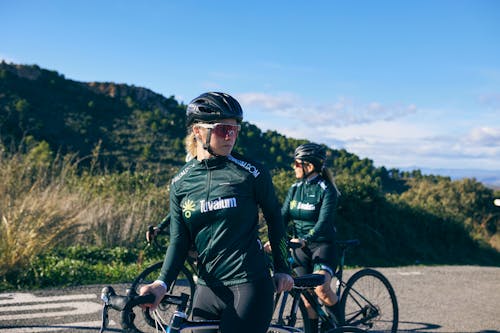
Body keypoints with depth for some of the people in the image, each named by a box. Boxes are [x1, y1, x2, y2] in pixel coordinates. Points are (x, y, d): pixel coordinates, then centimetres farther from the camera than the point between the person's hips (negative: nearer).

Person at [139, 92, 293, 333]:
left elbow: (274, 217, 7)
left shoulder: (251, 172, -6)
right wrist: (162, 283, -9)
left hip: (251, 285, -3)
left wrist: (282, 269, 7)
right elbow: (179, 240, 5)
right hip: (208, 287, 4)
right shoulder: (181, 183, 3)